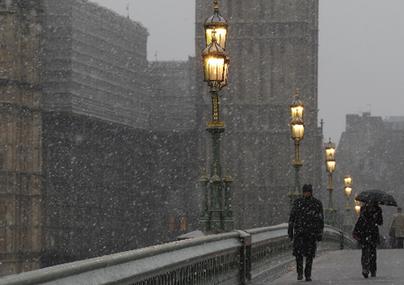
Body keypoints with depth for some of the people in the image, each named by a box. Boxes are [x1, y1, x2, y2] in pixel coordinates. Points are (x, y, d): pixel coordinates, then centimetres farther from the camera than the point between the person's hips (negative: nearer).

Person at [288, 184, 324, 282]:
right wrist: (290, 231, 3)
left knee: (309, 254, 1)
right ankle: (300, 273, 3)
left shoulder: (317, 204, 1)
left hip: (312, 232, 0)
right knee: (298, 252, -12)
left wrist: (320, 233, -3)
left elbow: (321, 220, 2)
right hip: (299, 231, 0)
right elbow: (292, 217, 7)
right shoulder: (297, 202, 4)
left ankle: (308, 275, 11)